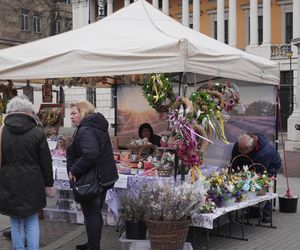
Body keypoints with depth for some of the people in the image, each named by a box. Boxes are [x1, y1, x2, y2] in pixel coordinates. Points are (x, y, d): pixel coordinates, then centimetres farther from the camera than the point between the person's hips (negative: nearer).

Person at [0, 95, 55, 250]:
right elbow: (46, 161, -2)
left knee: (16, 222, 11)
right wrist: (49, 184, 8)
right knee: (32, 220, 12)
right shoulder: (37, 132, -8)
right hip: (32, 185, 0)